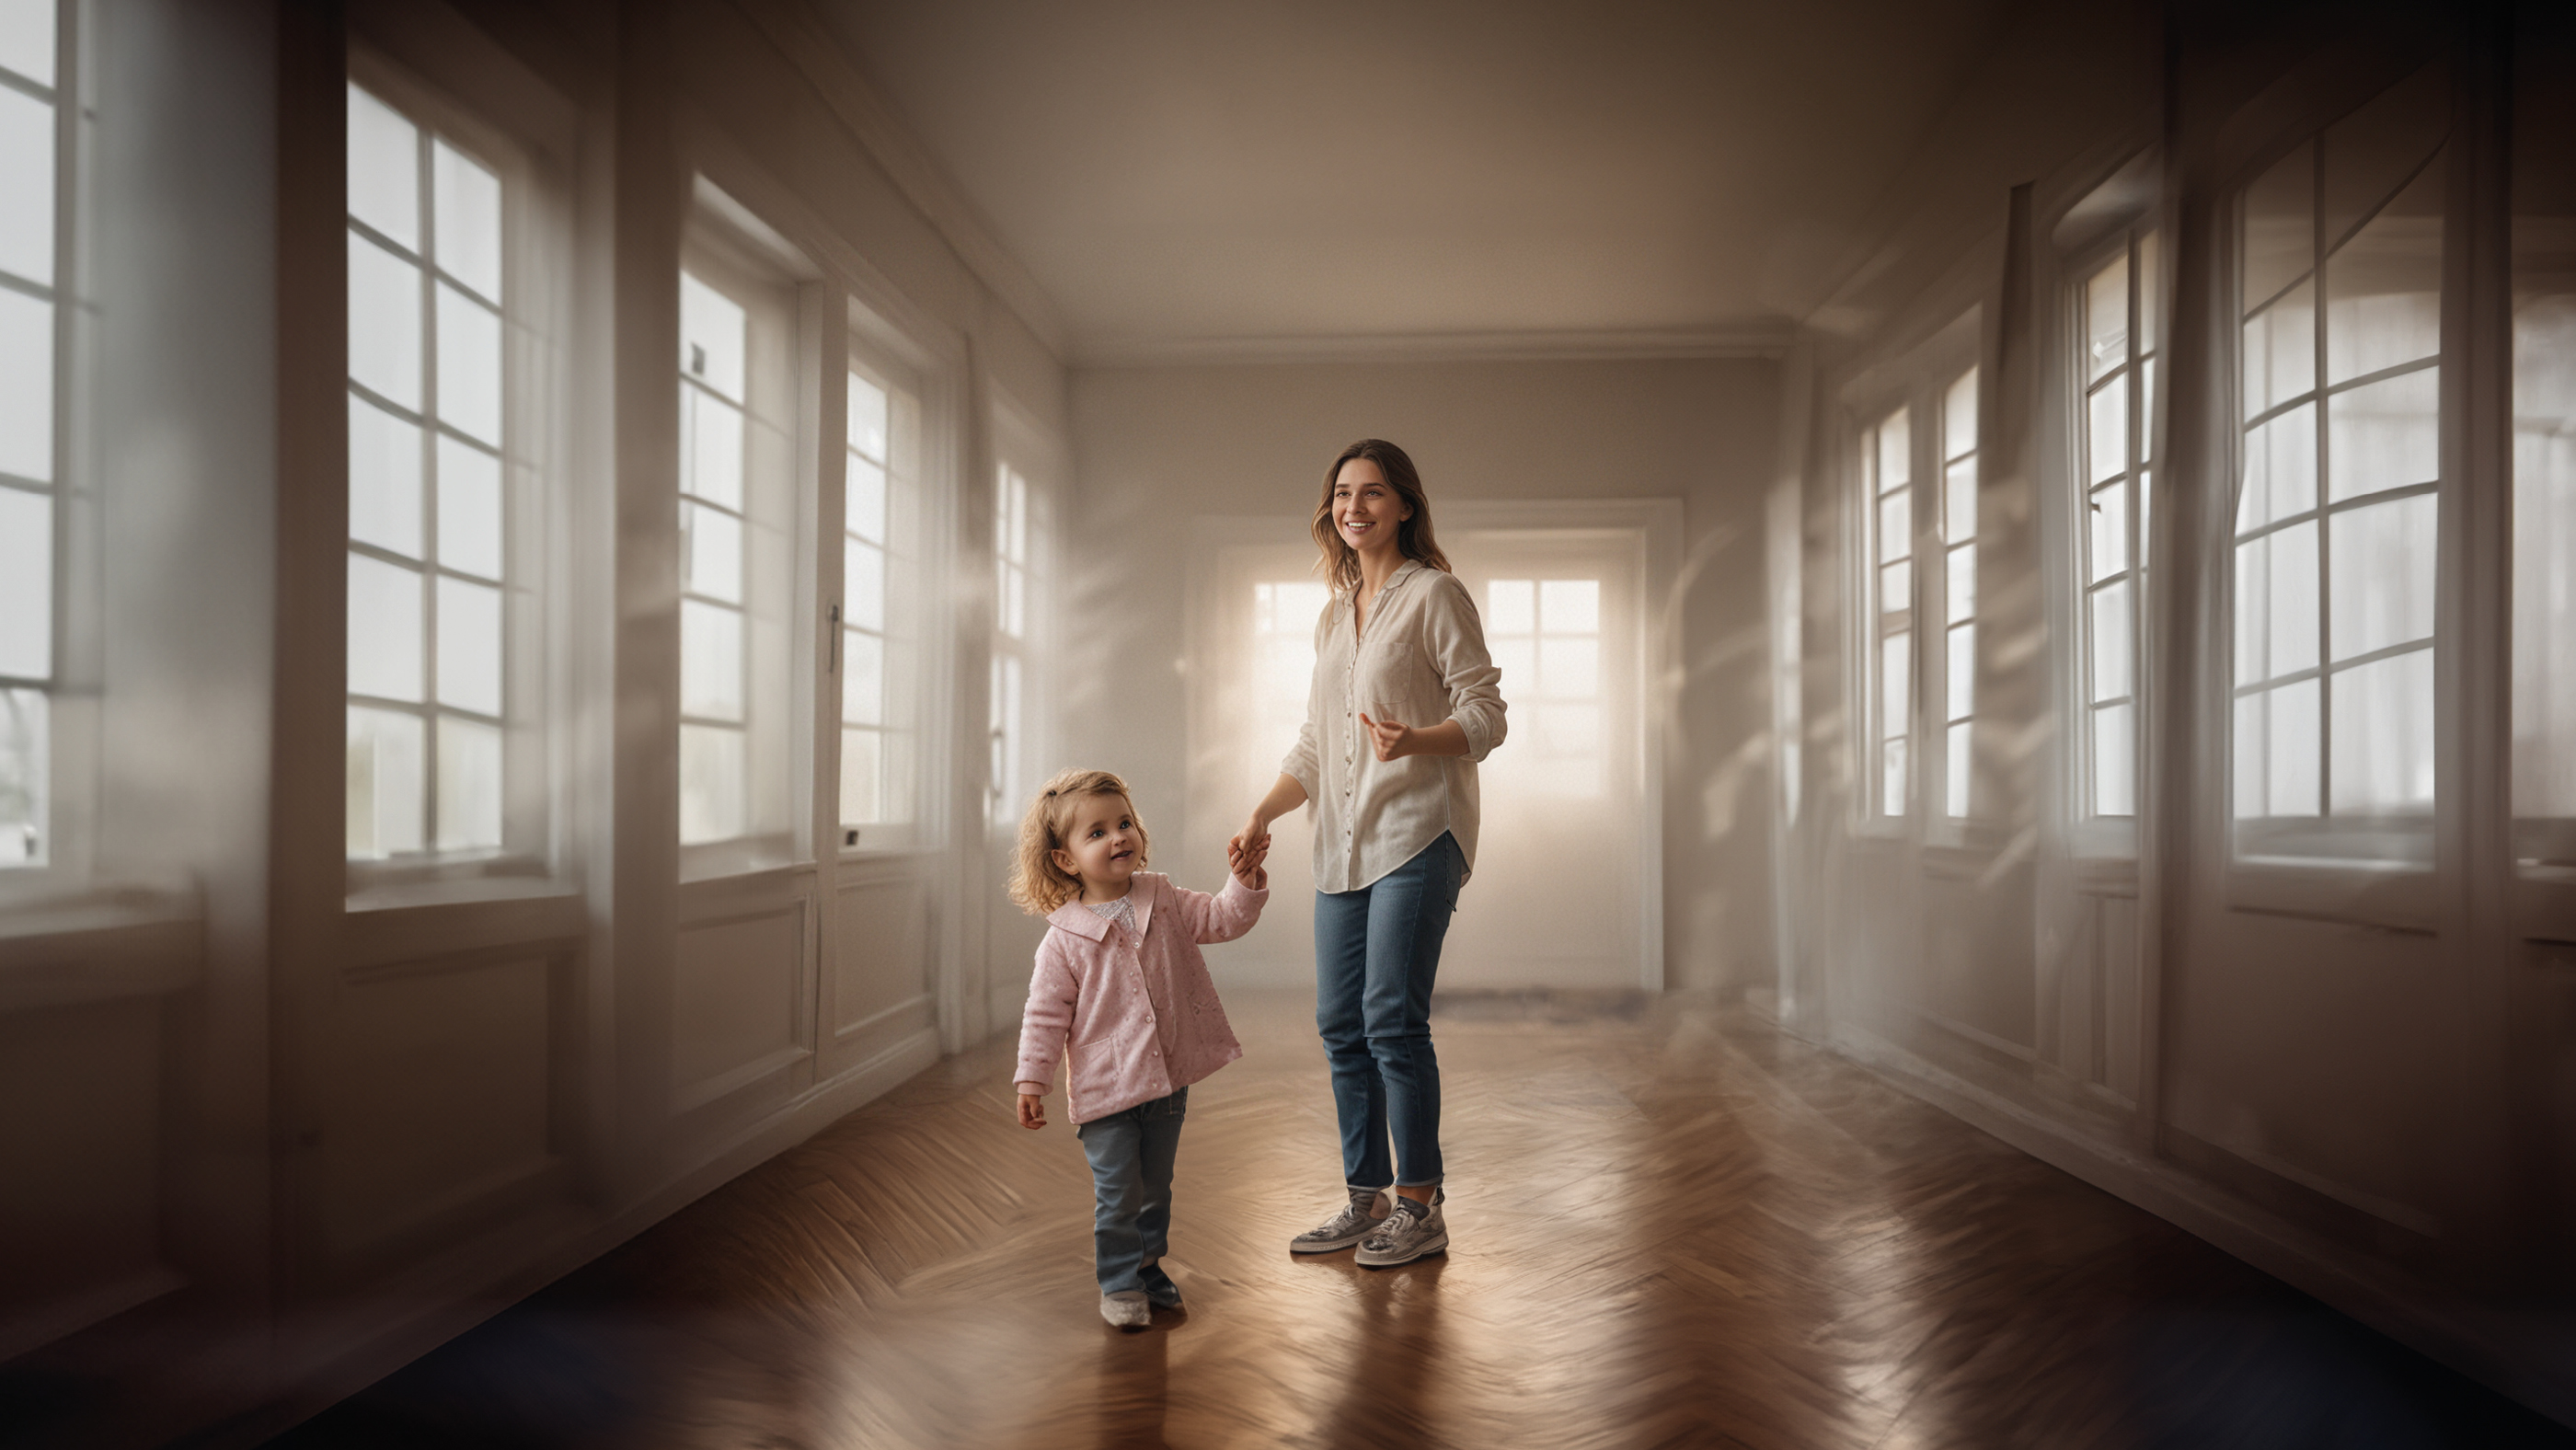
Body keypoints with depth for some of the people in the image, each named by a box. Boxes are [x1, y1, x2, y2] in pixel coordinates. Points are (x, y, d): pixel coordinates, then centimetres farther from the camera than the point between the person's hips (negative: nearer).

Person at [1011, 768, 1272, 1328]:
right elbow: (1046, 1014, -8)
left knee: (1156, 1187, 18)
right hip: (1105, 1089, -4)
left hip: (1168, 1079, 4)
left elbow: (1222, 919, 1)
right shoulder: (1064, 941, -12)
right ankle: (1119, 1283, 19)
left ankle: (1148, 1266, 37)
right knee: (1118, 1193, 1)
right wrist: (1031, 1079, -11)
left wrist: (1246, 882, -15)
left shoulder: (1164, 902, 0)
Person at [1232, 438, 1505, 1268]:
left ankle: (1421, 1208, 4)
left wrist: (1414, 740, -25)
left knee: (1391, 1018, -10)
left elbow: (1485, 716, -7)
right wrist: (1264, 815, 8)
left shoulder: (1434, 594, -1)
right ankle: (1366, 1200, 19)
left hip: (1417, 832, -7)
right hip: (1343, 843, 7)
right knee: (1339, 1022, 6)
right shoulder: (1334, 616, 20)